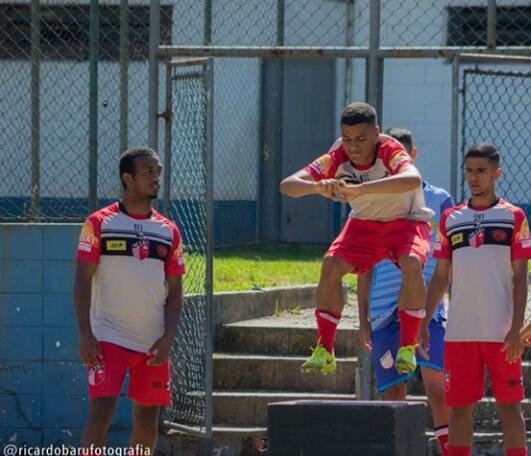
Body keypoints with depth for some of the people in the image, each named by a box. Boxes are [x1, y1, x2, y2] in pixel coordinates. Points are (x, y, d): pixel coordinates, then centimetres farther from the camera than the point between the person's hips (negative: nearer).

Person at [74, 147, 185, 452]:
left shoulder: (169, 232, 9)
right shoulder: (100, 224, -2)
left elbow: (175, 291, 9)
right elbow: (83, 281, -4)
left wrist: (168, 338, -3)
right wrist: (85, 334, -12)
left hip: (153, 343, 4)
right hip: (108, 337, -4)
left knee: (148, 417, 8)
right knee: (101, 412, -14)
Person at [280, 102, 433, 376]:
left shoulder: (391, 152, -31)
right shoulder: (337, 159, -20)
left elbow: (413, 180, -55)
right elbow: (287, 185, -27)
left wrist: (360, 189, -66)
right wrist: (316, 186, -51)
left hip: (405, 221, -3)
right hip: (364, 222, 4)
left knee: (412, 264, -33)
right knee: (331, 265, -19)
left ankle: (408, 347, -23)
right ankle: (324, 351, -9)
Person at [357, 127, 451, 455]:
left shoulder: (438, 200, 7)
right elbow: (364, 270, 14)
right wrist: (363, 322, 9)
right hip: (384, 311, 2)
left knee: (435, 380, -17)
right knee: (393, 392, 1)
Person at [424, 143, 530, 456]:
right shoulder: (451, 219, 11)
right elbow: (440, 277, 14)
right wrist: (423, 322, 7)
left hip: (501, 333, -3)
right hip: (459, 332, 3)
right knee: (459, 407, 3)